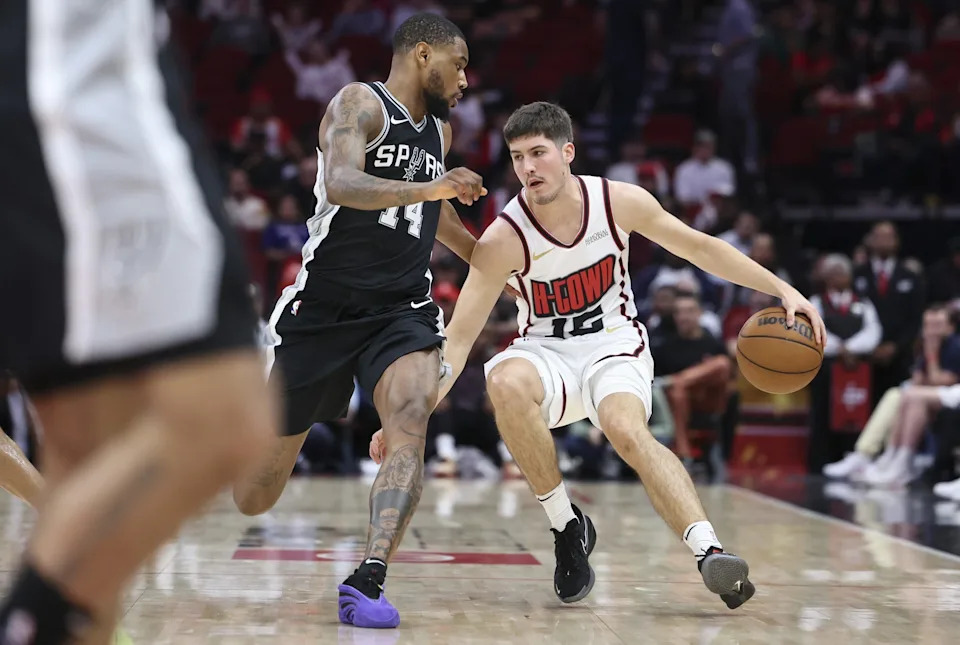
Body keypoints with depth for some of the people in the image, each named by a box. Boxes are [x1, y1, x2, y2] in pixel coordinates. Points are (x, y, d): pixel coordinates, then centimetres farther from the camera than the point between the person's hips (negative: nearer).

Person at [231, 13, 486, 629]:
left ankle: (369, 580, -33)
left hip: (402, 308, 5)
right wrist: (428, 187, -37)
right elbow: (340, 185, -26)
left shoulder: (439, 131, 16)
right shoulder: (360, 104, -6)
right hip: (325, 306, -5)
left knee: (411, 419, -29)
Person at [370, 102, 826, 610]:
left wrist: (783, 290, -1)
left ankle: (709, 551, -45)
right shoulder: (503, 241, -17)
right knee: (505, 382, -36)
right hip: (546, 355, 0)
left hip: (615, 349, 0)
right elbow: (457, 340, -16)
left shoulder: (619, 202, -12)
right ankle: (567, 526, -20)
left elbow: (699, 247, 3)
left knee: (627, 430, -34)